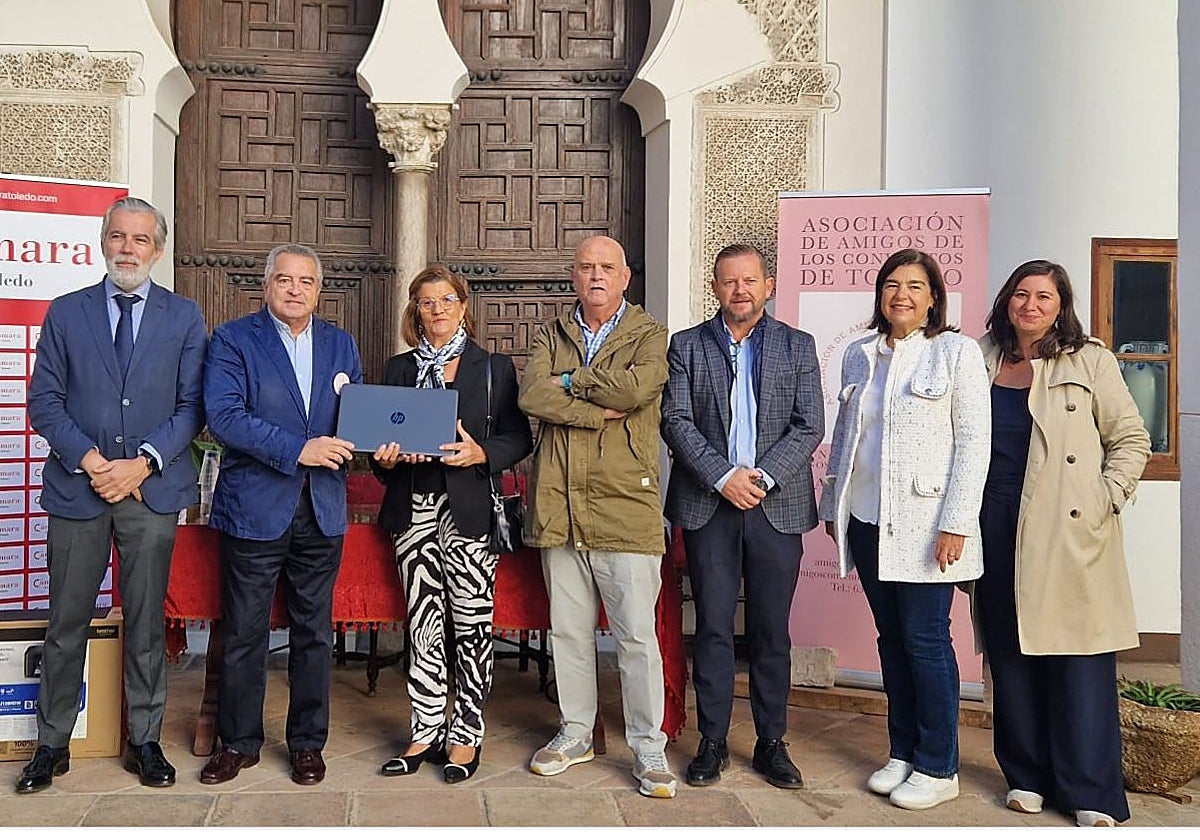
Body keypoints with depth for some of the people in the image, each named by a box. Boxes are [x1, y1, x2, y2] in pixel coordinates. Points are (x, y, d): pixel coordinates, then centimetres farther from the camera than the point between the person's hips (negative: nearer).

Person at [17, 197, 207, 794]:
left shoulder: (184, 318, 5)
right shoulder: (65, 313, 7)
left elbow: (191, 405, 1)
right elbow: (43, 400, 2)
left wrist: (142, 463, -11)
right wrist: (89, 458, -11)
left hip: (152, 489, 0)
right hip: (76, 488, 1)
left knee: (146, 623, 7)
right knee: (66, 623, 7)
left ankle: (144, 741, 20)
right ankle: (52, 744, 21)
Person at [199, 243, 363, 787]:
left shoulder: (340, 344, 12)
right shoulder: (233, 340, -2)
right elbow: (223, 416, -14)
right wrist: (297, 449, -21)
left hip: (322, 511, 4)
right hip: (254, 508, -3)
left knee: (313, 632, 11)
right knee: (243, 633, 6)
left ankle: (307, 743, 25)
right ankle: (238, 743, 23)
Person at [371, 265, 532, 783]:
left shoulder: (494, 367, 5)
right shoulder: (398, 370, 15)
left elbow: (519, 436, 2)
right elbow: (382, 436, 17)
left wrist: (481, 454, -15)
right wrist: (386, 456, -4)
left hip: (469, 508, -3)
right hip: (414, 508, 3)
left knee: (471, 624, -1)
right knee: (422, 624, 6)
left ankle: (467, 735, 11)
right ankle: (426, 731, 17)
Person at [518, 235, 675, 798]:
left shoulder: (649, 334, 4)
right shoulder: (551, 334, 14)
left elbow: (637, 387, -17)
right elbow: (531, 395, -4)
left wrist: (570, 380, -4)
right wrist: (600, 410, -13)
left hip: (625, 505, -3)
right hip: (558, 505, 4)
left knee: (637, 635, -1)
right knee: (567, 630, 13)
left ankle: (648, 747, 12)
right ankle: (575, 733, 29)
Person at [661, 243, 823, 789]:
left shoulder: (797, 346, 8)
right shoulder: (687, 346, 7)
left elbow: (810, 425, 0)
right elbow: (676, 421, -2)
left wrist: (762, 476, -12)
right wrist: (723, 476, -13)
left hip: (777, 504, 1)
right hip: (708, 504, 0)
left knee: (771, 631, 7)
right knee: (713, 627, 4)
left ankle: (771, 744, 19)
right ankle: (713, 742, 15)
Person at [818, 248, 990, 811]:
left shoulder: (957, 352, -3)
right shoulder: (858, 355, 12)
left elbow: (974, 442, -7)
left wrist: (956, 523, -13)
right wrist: (833, 506, 15)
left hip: (924, 523, -5)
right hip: (868, 521, 5)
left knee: (925, 640, -1)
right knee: (892, 639, 12)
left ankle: (937, 768, 12)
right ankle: (902, 753, 24)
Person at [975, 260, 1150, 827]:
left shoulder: (1089, 361, 4)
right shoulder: (980, 362, 10)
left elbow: (1131, 439, 6)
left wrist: (1107, 499, -6)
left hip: (1070, 535, -3)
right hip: (997, 531, 3)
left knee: (1079, 660, -3)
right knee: (1010, 657, 8)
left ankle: (1092, 795, 7)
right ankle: (1027, 775, 22)